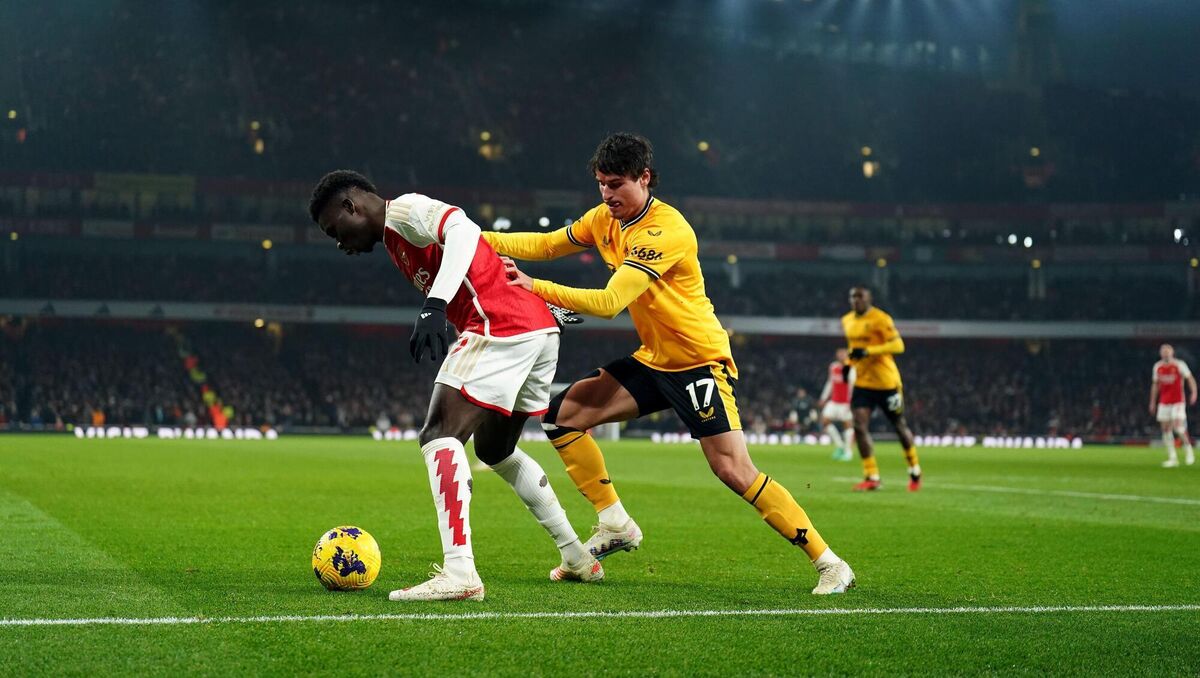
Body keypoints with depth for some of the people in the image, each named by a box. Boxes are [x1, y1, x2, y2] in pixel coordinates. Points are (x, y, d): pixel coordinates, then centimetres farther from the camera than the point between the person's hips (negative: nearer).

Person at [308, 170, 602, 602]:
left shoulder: (402, 210, -1)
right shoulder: (399, 235, 28)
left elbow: (462, 230, -20)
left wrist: (434, 306, -31)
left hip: (501, 326, -10)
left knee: (439, 435, -15)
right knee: (495, 449, 25)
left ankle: (459, 572, -27)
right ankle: (578, 558, 30)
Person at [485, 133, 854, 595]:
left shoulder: (667, 231, -24)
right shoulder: (605, 219, 3)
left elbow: (609, 303, -30)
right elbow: (545, 245, 13)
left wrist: (534, 286, -32)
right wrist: (477, 238, 0)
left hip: (701, 361, -8)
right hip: (652, 361, 8)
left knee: (734, 471, -18)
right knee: (561, 414, -2)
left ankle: (828, 563, -8)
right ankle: (616, 526, 8)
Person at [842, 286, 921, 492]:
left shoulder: (880, 319, -14)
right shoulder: (847, 321, 8)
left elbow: (898, 345, -21)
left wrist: (867, 351, -28)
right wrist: (849, 363, 6)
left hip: (886, 382, -5)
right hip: (862, 382, 5)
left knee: (900, 426, 9)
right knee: (860, 427, -11)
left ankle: (915, 472, 28)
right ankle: (872, 477, -6)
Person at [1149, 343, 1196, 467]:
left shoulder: (1179, 365, -3)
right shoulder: (1157, 367, 9)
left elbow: (1190, 378, -3)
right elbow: (1155, 385, 17)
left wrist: (1193, 392, -18)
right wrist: (1152, 402, 16)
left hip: (1178, 401, -4)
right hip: (1164, 402, 4)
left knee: (1178, 427, -16)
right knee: (1166, 429, 0)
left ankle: (1188, 449, 8)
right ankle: (1172, 458, 5)